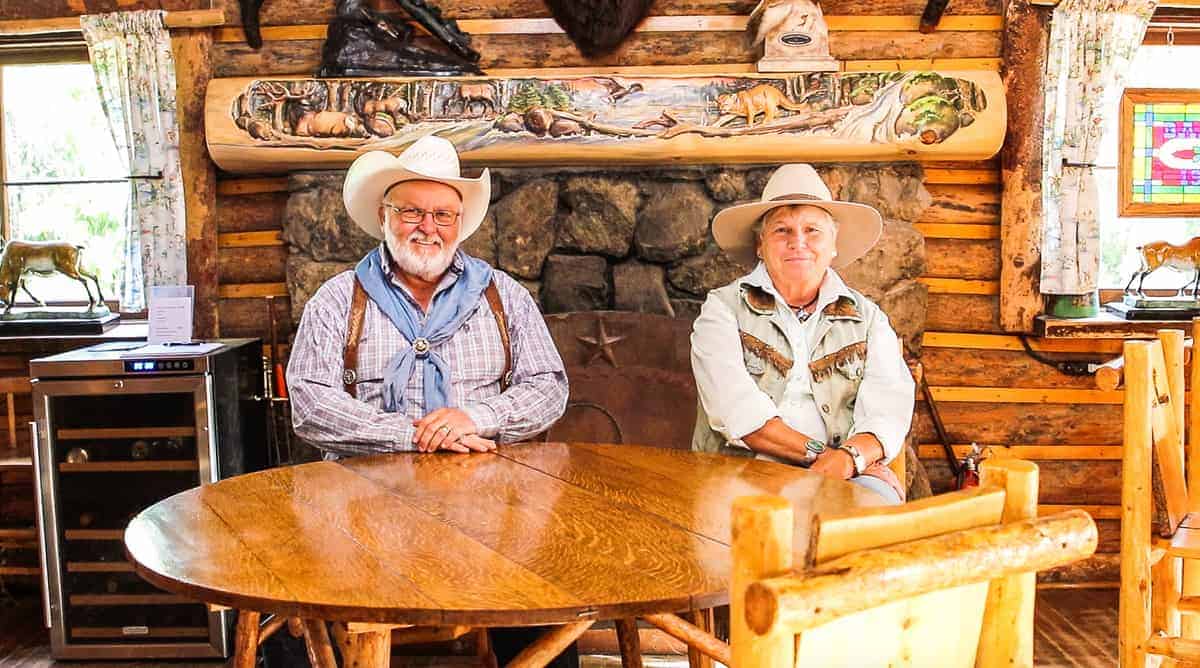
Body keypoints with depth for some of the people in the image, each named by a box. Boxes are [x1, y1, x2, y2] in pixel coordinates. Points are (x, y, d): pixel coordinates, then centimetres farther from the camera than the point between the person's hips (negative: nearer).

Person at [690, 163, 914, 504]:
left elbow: (888, 412, 0)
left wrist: (847, 457, -22)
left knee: (879, 500, -32)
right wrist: (818, 452, -14)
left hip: (841, 476, 2)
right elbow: (737, 411, -9)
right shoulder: (723, 309, 6)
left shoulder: (868, 319, 15)